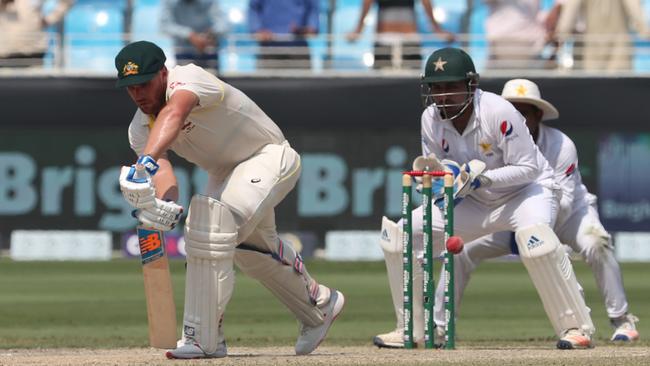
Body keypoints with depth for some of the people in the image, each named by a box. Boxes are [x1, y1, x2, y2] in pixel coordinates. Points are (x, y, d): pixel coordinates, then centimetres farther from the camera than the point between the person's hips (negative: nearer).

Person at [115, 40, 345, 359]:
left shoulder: (188, 78, -32)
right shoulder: (140, 129, -9)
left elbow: (172, 114, -55)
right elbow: (163, 171, -26)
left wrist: (146, 161, -73)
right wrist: (164, 202, -50)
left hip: (269, 157, -10)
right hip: (224, 173, 10)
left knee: (212, 223, -30)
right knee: (250, 245, 27)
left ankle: (203, 338, -29)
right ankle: (319, 304, 54)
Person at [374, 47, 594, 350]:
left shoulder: (499, 112, -26)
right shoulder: (431, 119, -10)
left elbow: (528, 167, -24)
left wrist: (482, 178, -35)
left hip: (527, 188, -6)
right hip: (474, 202, 6)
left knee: (534, 236, -40)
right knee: (399, 234, -5)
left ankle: (576, 327, -29)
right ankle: (411, 329, 8)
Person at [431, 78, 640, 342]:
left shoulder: (560, 146, -26)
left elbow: (564, 204, -30)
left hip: (570, 212, -3)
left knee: (596, 244, -33)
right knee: (462, 249, -12)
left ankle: (621, 320, -21)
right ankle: (439, 325, 0)